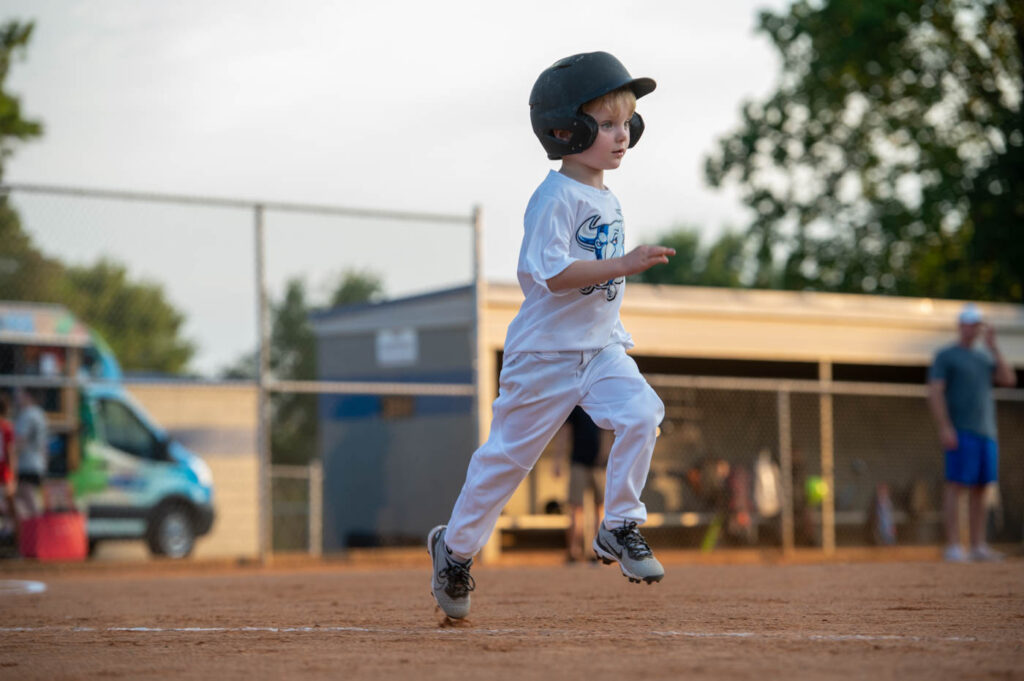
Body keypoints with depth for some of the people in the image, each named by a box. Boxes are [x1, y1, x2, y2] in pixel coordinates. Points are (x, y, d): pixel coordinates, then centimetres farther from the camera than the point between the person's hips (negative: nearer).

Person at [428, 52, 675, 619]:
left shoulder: (607, 200, 11)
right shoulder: (554, 198, -16)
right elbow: (552, 272, -26)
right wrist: (624, 264, -30)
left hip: (601, 345, 7)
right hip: (545, 351, -7)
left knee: (641, 415, -17)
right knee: (510, 452, 3)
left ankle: (619, 528, -4)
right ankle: (455, 546, 21)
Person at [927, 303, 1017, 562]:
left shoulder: (986, 358, 21)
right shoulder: (945, 356, 1)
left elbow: (1009, 380, 7)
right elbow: (934, 392, -8)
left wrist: (993, 347, 4)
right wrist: (944, 427, -19)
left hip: (986, 432, 7)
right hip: (960, 432, -7)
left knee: (980, 489, 6)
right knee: (956, 486, -10)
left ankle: (979, 547, 9)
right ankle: (953, 547, -12)